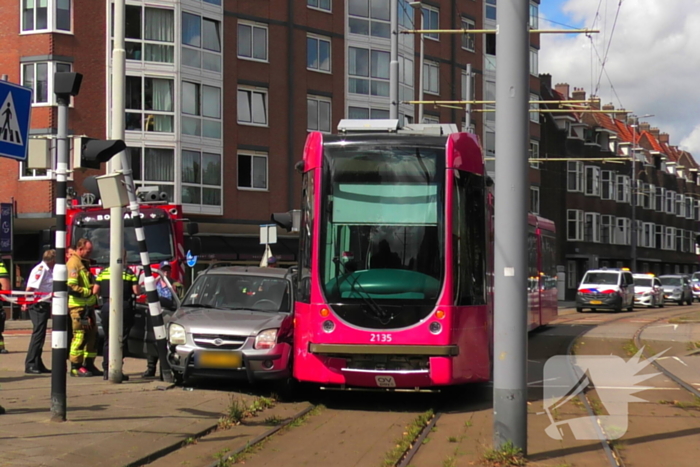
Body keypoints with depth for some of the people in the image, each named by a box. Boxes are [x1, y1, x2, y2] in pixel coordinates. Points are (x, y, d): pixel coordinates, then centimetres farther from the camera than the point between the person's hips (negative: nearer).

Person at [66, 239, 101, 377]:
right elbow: (72, 288, -21)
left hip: (87, 306, 10)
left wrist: (94, 288, 14)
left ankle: (89, 365, 17)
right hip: (78, 306, -10)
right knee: (79, 335, -8)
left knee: (92, 334, 10)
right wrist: (90, 291, -17)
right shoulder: (73, 263, -12)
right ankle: (76, 367, -4)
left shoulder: (83, 262, 20)